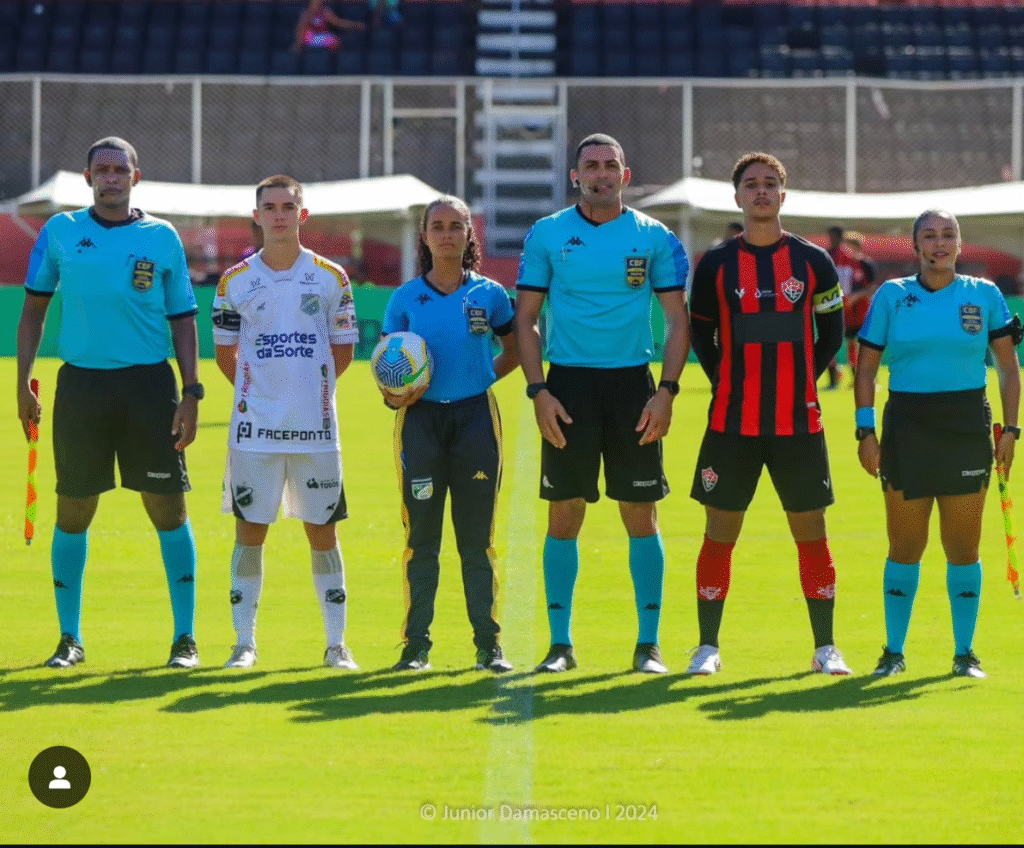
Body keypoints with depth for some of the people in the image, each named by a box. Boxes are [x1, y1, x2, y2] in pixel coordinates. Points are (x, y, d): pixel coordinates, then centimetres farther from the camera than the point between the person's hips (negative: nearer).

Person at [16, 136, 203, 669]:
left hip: (149, 385, -1)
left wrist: (191, 393, 0)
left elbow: (182, 320, 7)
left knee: (168, 510, -1)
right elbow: (34, 307, 11)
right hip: (81, 384, 1)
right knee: (73, 513, 4)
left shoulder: (162, 238, 4)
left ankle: (185, 637, 7)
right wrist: (23, 384, 4)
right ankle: (70, 639, 15)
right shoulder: (60, 231, 5)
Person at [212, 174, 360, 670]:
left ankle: (336, 643, 10)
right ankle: (245, 642, 7)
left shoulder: (330, 277, 4)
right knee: (250, 531, 1)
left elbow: (342, 352, 10)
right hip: (255, 427, 0)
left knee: (322, 532, 4)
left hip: (315, 427, 0)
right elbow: (225, 354, 11)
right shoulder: (235, 281, 4)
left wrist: (307, 386, 3)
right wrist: (259, 391, 3)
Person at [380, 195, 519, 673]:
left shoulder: (488, 294, 4)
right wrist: (395, 396, -14)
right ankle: (415, 645, 4)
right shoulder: (405, 299, 3)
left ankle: (488, 645, 6)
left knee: (477, 539, 2)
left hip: (475, 417, 0)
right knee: (421, 539, -1)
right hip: (421, 418, 0)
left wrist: (484, 377, 1)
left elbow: (516, 351, 17)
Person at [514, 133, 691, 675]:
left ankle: (648, 645, 8)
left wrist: (666, 391, -7)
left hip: (633, 382, 0)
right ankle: (560, 644, 7)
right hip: (568, 385, 0)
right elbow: (526, 318, 6)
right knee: (564, 514, 0)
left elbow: (677, 319, 5)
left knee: (640, 514, 1)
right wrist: (538, 391, -5)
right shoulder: (546, 235, 4)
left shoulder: (655, 238, 3)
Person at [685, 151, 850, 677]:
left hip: (798, 421, 0)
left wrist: (802, 379, 5)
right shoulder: (716, 264, 2)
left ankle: (825, 648, 10)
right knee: (720, 532, 1)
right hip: (732, 421, 0)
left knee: (811, 533, 2)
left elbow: (832, 331, 12)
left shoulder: (812, 262, 3)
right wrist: (728, 382, 5)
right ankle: (708, 648, 8)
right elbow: (700, 333, 12)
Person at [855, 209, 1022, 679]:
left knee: (963, 549, 3)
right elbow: (866, 367, 4)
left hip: (967, 428, 0)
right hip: (907, 427, 0)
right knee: (904, 548, 3)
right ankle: (894, 650, 15)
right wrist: (866, 430, -4)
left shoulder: (984, 295, 3)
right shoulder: (891, 296, 2)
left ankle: (964, 652, 12)